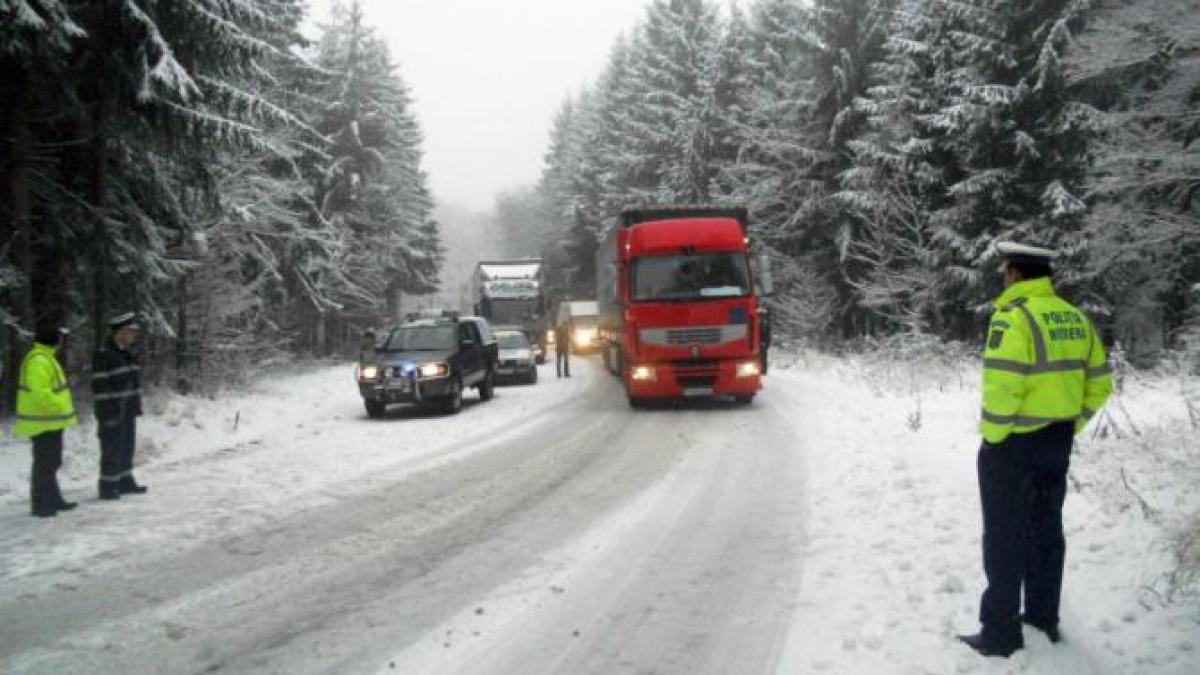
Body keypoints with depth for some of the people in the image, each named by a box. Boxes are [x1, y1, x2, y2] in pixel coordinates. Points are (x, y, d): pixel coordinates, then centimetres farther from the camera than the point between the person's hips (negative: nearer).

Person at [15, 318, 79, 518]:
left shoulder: (46, 357, 15)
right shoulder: (39, 360, -20)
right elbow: (40, 392, -28)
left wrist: (65, 410, 17)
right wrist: (62, 408, -22)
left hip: (51, 421, 11)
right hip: (44, 423, -11)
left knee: (51, 463, 19)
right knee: (44, 464, -4)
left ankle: (53, 499, 29)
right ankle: (40, 504, 3)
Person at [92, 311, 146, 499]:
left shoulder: (127, 354, 12)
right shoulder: (103, 355, -15)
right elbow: (99, 387, -17)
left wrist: (137, 406, 16)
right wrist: (106, 413, -20)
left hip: (128, 412, 8)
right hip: (112, 414, -8)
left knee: (127, 448, 15)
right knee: (112, 451, -3)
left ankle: (125, 482, 25)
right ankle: (107, 487, 5)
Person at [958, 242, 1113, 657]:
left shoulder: (1013, 317, -18)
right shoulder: (1075, 317, 7)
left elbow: (1001, 387, -26)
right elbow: (1099, 383, 11)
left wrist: (991, 435, -13)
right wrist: (1070, 425, 16)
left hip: (1013, 443, -8)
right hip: (1057, 443, 8)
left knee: (1005, 537, 1)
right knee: (1046, 532, 17)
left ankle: (1002, 634, 8)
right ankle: (1043, 623, 28)